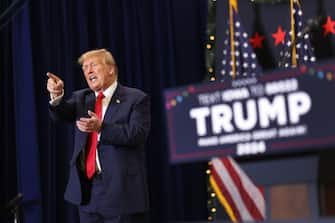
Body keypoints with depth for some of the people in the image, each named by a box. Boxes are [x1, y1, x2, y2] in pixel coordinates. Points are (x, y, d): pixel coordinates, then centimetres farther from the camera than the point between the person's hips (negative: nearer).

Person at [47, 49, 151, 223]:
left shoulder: (136, 99, -1)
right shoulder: (81, 98, 15)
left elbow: (137, 134, -14)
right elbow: (60, 114, -3)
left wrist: (101, 128, -26)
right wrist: (57, 96, -25)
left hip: (122, 190, -5)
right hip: (87, 190, 5)